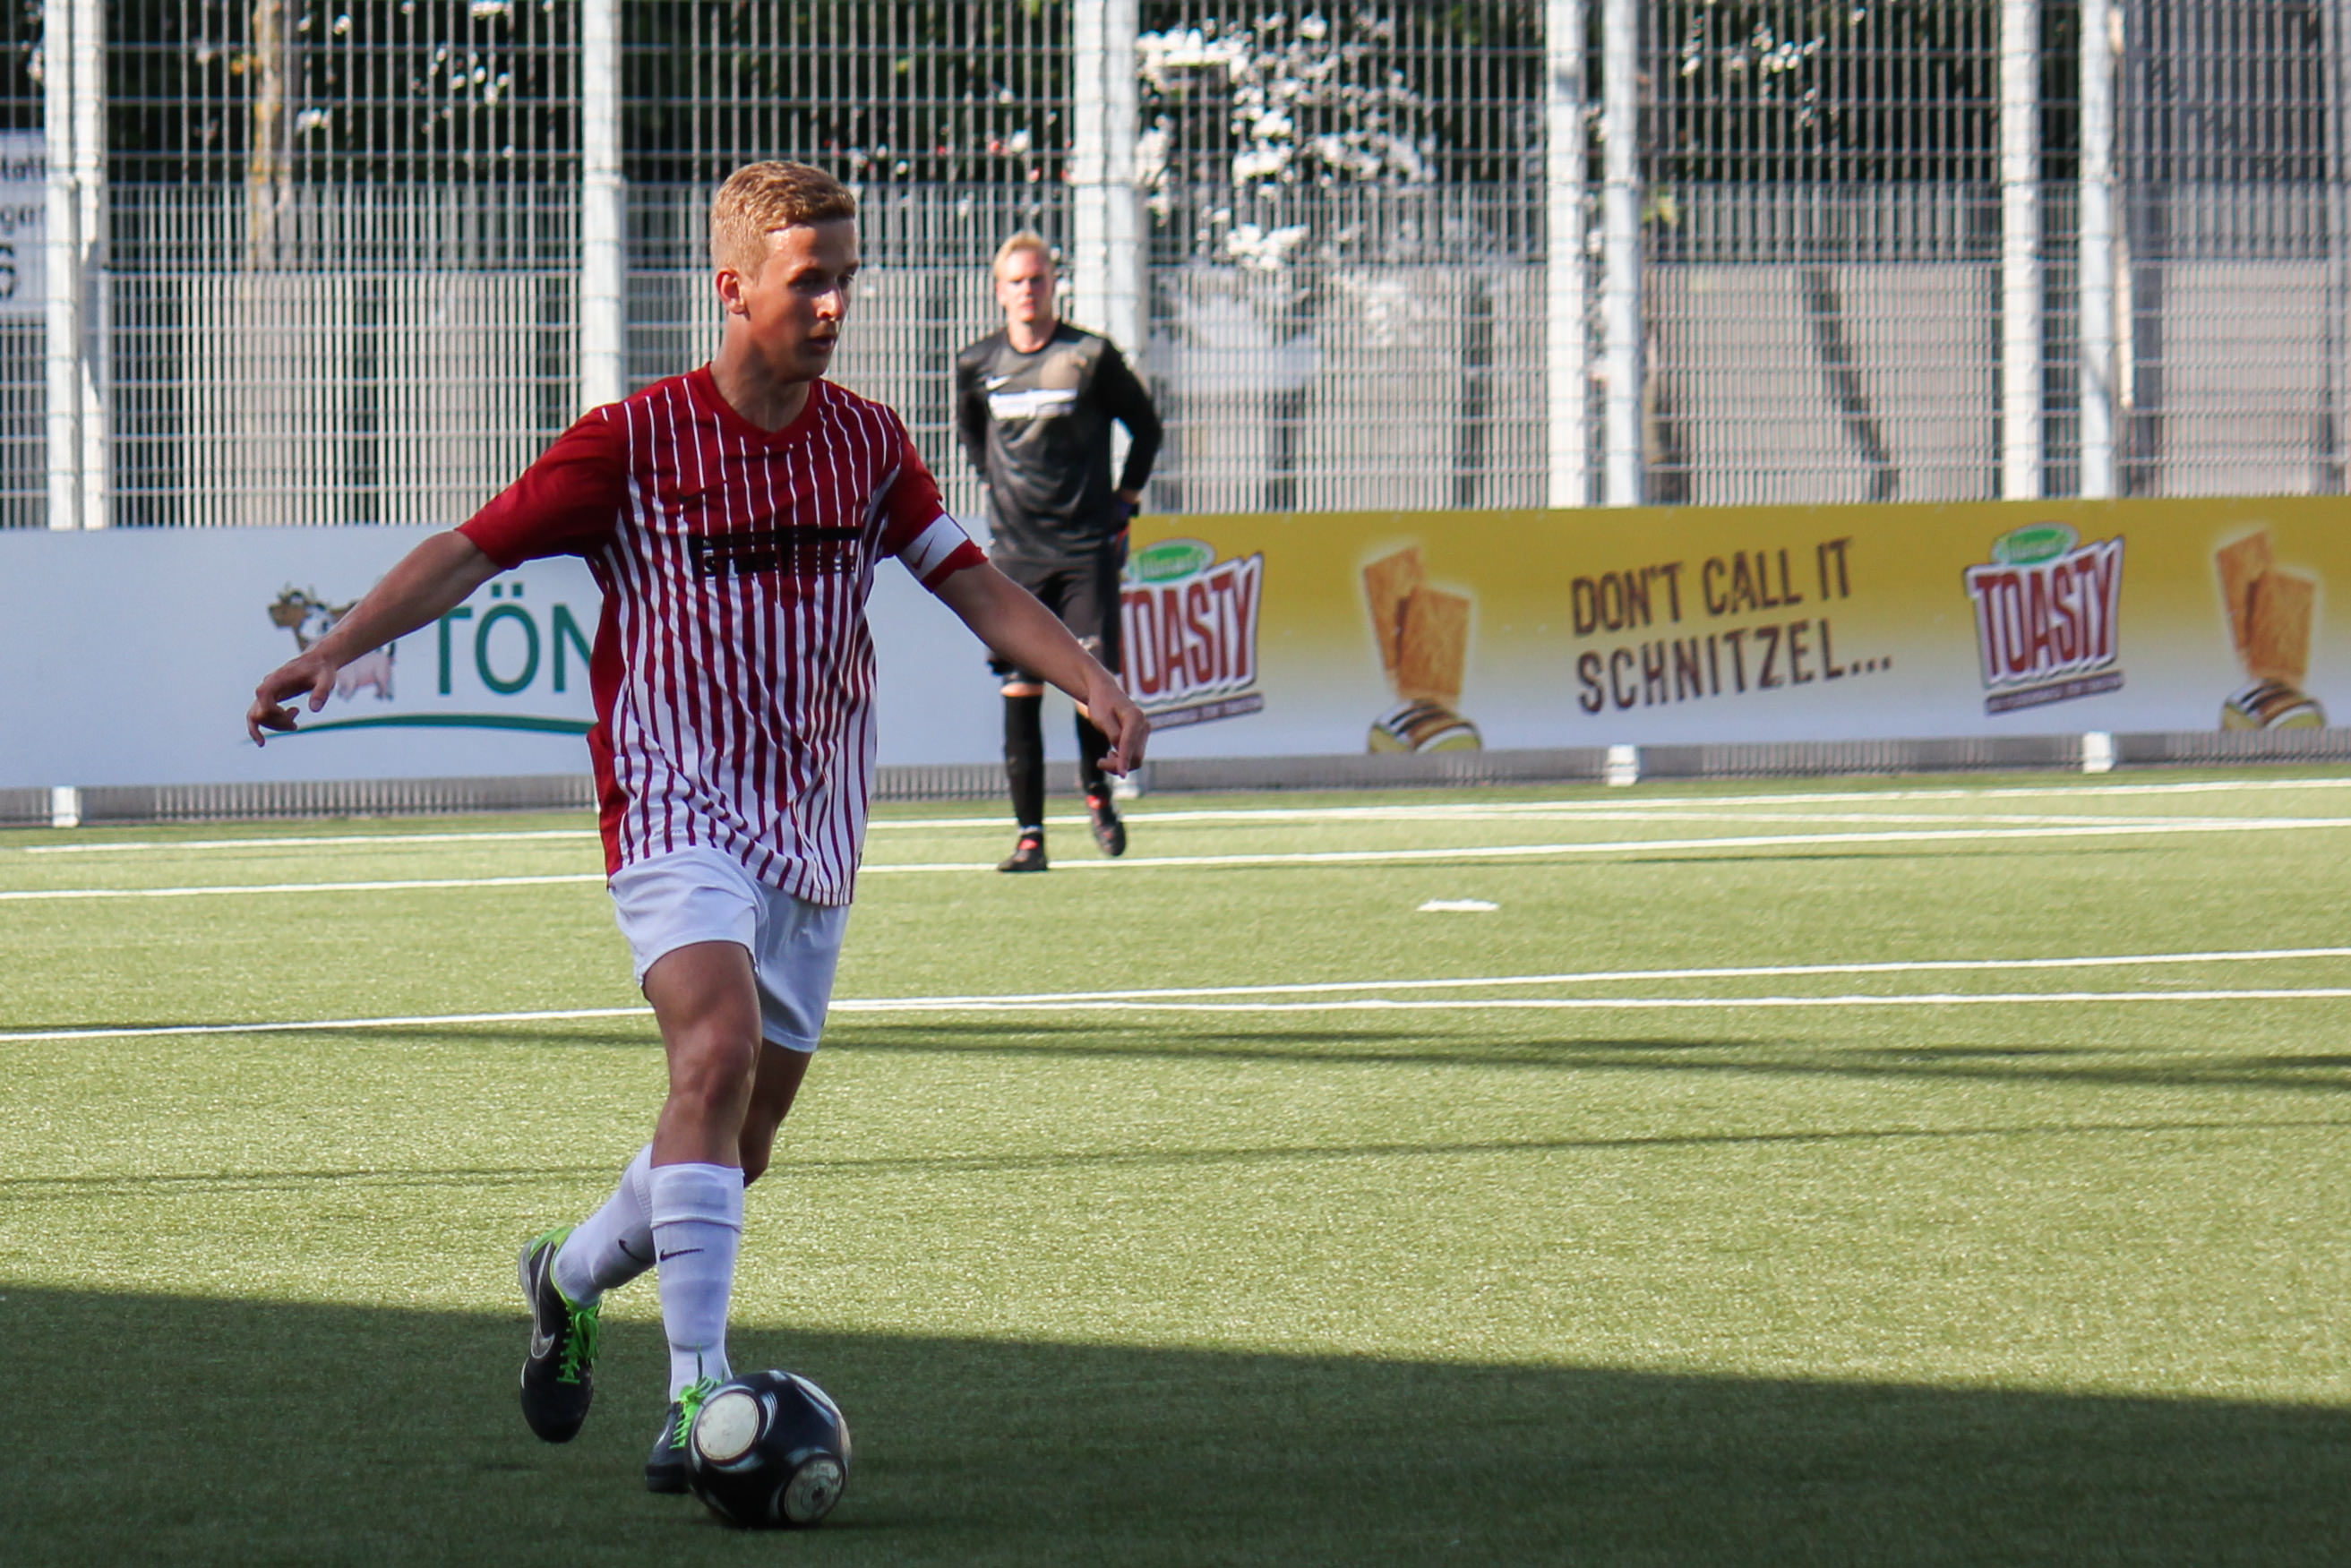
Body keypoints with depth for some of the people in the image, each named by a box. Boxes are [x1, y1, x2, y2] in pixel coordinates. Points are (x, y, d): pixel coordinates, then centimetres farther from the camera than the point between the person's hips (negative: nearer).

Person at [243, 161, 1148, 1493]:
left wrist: (1091, 679, 1)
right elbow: (471, 552, -6)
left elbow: (973, 581, 15)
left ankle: (572, 1273, 39)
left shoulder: (867, 444, 9)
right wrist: (332, 650, -17)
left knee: (744, 1133, 9)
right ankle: (699, 1392, -30)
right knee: (721, 1049, -27)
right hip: (678, 813, -6)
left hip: (812, 834, 6)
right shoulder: (635, 443, -5)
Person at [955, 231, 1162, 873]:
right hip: (1014, 550, 2)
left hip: (1086, 547, -2)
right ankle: (1029, 836, 0)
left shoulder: (1091, 357, -4)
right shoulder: (977, 364, 4)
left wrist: (1124, 500, 5)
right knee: (1019, 692, -3)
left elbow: (1145, 427, 9)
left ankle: (1096, 790, 20)